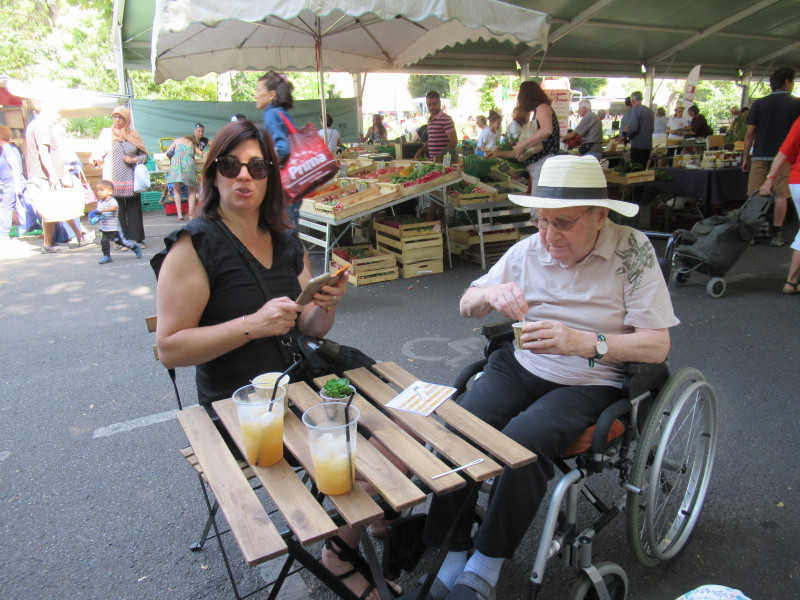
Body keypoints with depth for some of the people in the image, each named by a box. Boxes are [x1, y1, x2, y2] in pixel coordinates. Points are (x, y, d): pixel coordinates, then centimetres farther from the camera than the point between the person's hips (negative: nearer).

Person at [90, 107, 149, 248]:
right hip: (113, 179, -1)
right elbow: (99, 153, 6)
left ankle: (137, 238, 7)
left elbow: (144, 155, 12)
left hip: (131, 180, 1)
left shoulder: (133, 135, 12)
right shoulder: (106, 134, 11)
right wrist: (94, 159, -14)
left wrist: (134, 160, -5)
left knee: (134, 209, 0)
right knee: (117, 211, -3)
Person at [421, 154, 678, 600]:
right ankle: (454, 551, -1)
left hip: (589, 383, -3)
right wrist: (491, 295, -17)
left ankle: (489, 561, -5)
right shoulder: (530, 249, 0)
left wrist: (583, 342, -29)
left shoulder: (632, 251, -9)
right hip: (520, 365, 4)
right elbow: (466, 307, 8)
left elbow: (657, 345, -13)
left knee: (521, 443, -30)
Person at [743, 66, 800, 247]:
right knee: (780, 195, 4)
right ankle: (776, 233, 4)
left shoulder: (759, 104, 3)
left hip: (760, 156, 1)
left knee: (755, 195, 6)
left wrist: (745, 157, 7)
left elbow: (749, 134, 1)